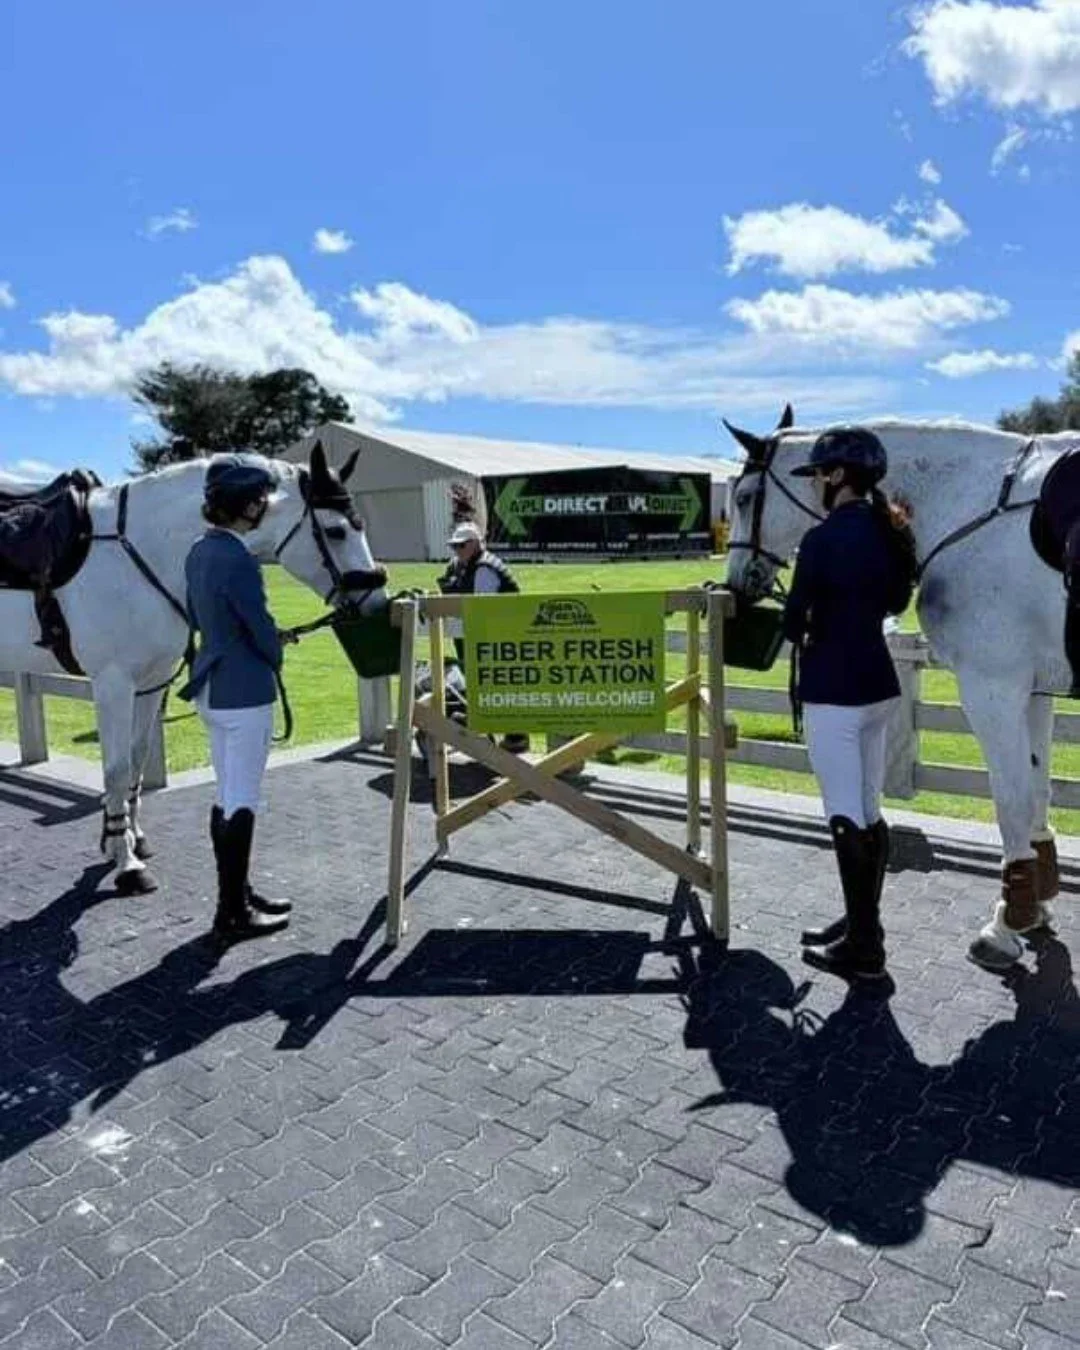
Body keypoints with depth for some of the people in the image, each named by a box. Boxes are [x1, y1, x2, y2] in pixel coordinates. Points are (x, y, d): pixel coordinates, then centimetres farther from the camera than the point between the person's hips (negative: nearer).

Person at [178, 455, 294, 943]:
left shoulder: (199, 551, 8)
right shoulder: (237, 559, -21)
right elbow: (262, 628, -15)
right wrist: (275, 659, 4)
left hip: (211, 686, 9)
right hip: (244, 691, -9)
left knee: (228, 796, 17)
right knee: (242, 802, 0)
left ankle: (236, 893, 29)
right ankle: (232, 913, 10)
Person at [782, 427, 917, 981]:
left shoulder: (823, 538, -16)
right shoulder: (892, 533, 7)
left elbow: (794, 620, -12)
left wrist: (801, 634, 8)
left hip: (832, 690, -8)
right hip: (878, 683, 8)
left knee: (848, 820, 0)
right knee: (868, 815, 16)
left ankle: (864, 950, 9)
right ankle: (861, 925, 31)